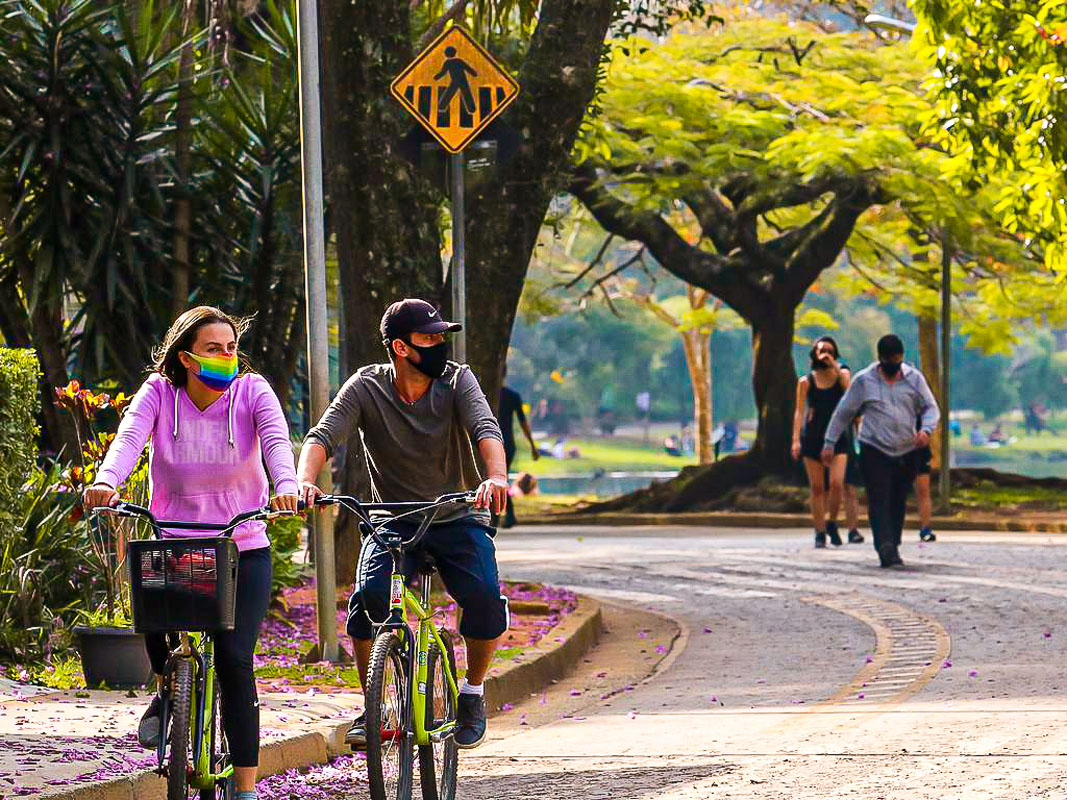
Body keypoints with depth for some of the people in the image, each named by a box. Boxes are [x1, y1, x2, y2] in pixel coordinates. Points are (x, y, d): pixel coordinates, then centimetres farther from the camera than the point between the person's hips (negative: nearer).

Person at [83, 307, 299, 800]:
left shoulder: (251, 392, -6)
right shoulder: (159, 394, -5)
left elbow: (276, 440, -23)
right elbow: (129, 438, -23)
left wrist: (285, 485, -46)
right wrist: (106, 481, -45)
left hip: (243, 550, -1)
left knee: (234, 660, -13)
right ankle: (167, 690, 2)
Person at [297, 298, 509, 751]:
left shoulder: (456, 381, -6)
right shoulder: (366, 388, -7)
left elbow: (485, 428, -23)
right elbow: (323, 436, -19)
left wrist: (496, 477, -45)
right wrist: (305, 482, -42)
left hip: (457, 518, 0)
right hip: (393, 521, 0)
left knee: (485, 598, -26)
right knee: (368, 595, -28)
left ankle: (473, 692, 2)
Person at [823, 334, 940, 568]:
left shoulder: (914, 378, 6)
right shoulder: (864, 381, 0)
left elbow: (931, 408, 6)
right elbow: (843, 413, 7)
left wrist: (926, 429, -15)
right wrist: (830, 443, 5)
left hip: (906, 453, 3)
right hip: (875, 451, -3)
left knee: (898, 503, 7)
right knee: (879, 502, -14)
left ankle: (893, 547, 19)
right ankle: (886, 551, -22)